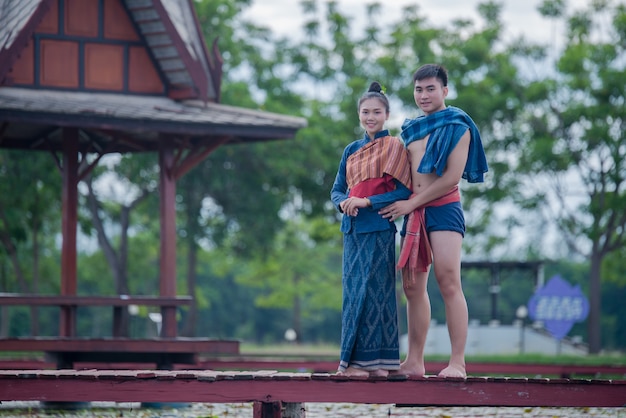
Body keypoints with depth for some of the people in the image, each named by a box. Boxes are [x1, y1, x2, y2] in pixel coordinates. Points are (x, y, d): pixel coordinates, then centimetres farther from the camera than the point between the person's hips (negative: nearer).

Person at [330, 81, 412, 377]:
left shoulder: (394, 147, -1)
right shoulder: (352, 150, 16)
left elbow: (404, 192, -9)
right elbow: (337, 189, 16)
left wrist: (366, 201, -16)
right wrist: (343, 203, -7)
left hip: (379, 229, -6)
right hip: (352, 228, 6)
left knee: (373, 290, -8)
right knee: (353, 291, 3)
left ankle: (373, 359, -6)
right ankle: (356, 360, 5)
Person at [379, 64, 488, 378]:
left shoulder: (457, 127, -1)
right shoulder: (410, 129, 18)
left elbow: (452, 177, -10)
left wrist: (411, 203, -11)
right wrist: (401, 205, 6)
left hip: (444, 208, -6)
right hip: (412, 213, 7)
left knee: (449, 282, -13)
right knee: (412, 286, 4)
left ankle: (458, 362, -15)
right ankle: (414, 361, 7)